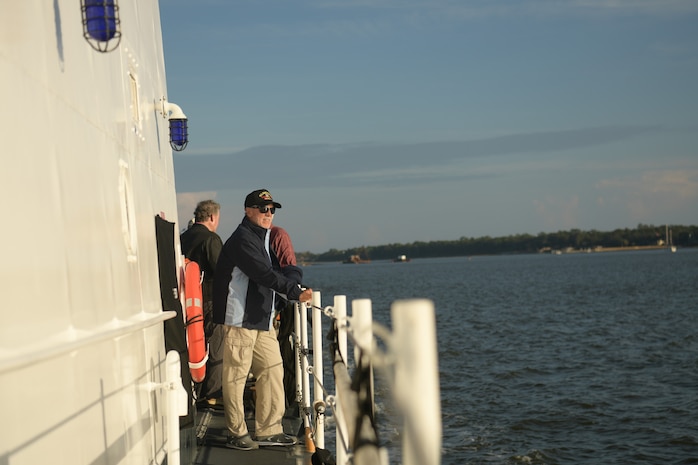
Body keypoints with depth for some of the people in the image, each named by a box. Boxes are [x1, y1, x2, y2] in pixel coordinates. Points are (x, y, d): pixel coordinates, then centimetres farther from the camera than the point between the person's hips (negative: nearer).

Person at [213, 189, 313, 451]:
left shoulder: (267, 238, 18)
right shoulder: (242, 240, -13)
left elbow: (278, 269, 15)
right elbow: (265, 274, -22)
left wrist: (292, 274, -8)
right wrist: (294, 292, -25)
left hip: (262, 319, 10)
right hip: (239, 318, -10)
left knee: (272, 370, 9)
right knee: (236, 375, -3)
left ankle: (269, 430, 15)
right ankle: (237, 434, 4)